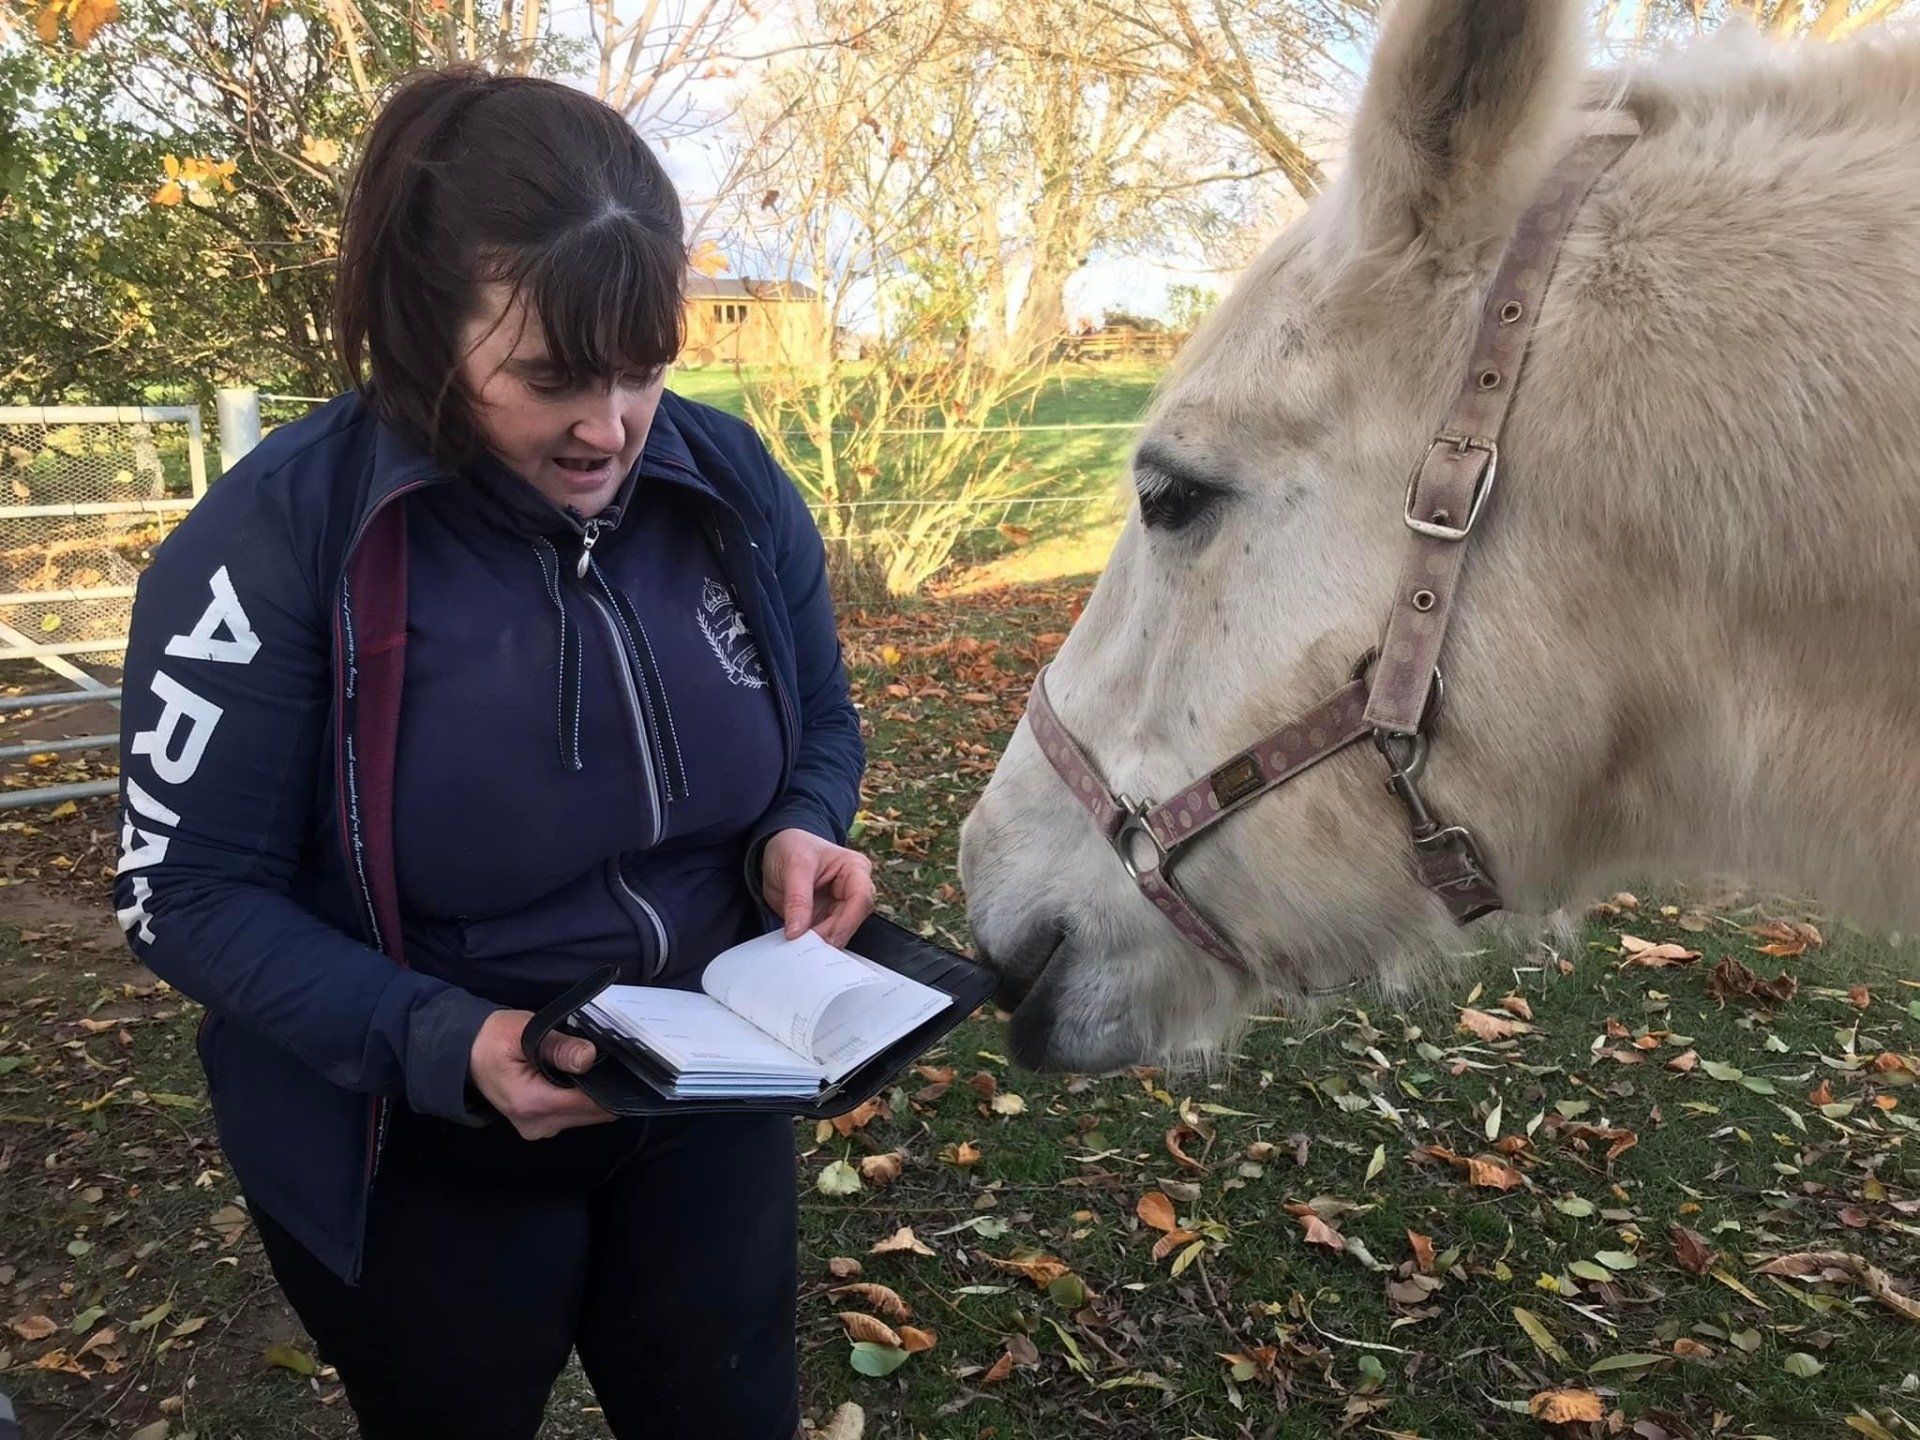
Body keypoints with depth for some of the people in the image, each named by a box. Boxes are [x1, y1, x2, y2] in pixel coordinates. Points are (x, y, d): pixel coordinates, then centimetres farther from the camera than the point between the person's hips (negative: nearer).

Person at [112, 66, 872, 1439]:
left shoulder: (735, 484, -9)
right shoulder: (273, 542, -22)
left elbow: (819, 722, 5)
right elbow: (188, 889, -18)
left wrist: (800, 837, -18)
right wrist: (441, 1045, -32)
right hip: (422, 1153, -3)